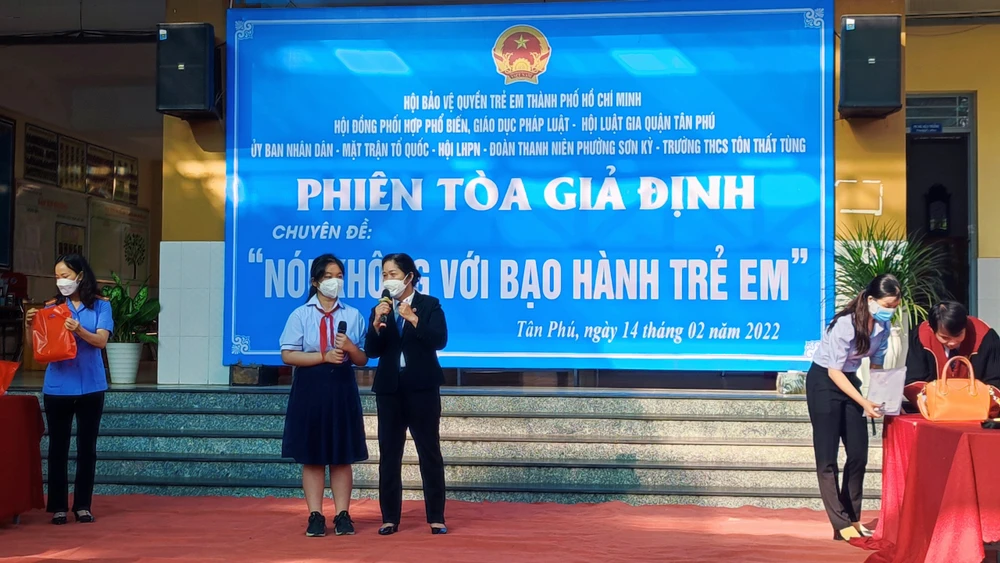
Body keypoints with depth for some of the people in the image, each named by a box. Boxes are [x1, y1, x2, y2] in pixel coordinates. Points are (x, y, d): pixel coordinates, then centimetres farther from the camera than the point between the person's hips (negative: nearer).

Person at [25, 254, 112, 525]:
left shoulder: (100, 305, -1)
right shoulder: (52, 307, 4)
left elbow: (101, 341, -13)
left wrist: (80, 330, -30)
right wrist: (31, 324, -15)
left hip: (90, 387, -1)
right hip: (57, 386, 1)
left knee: (87, 447, 6)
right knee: (58, 447, 4)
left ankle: (82, 505, 14)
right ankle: (58, 507, 10)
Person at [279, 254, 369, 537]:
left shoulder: (353, 315, 5)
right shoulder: (300, 315, -1)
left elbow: (363, 360, 7)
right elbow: (288, 355, -7)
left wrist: (349, 347, -14)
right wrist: (324, 356, -15)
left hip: (342, 389, 2)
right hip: (310, 389, -1)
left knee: (343, 455, 5)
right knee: (312, 456, 3)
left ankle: (343, 515, 11)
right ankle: (315, 516, 9)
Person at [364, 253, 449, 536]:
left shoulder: (429, 305, -1)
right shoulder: (380, 309, 8)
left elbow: (440, 340, -14)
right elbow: (371, 351, 0)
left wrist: (413, 318, -21)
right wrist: (377, 324, -16)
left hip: (422, 387, -3)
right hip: (390, 388, 3)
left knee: (429, 451, 1)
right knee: (389, 452, 4)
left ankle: (436, 517, 7)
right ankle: (390, 517, 10)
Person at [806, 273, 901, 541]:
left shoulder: (883, 326, -6)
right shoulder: (845, 324, -27)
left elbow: (876, 365, 7)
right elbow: (834, 371, -23)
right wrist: (864, 403, -27)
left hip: (849, 380, 7)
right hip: (824, 382, -7)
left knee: (859, 454, 5)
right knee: (827, 457, -6)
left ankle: (852, 517, 15)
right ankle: (842, 524, -3)